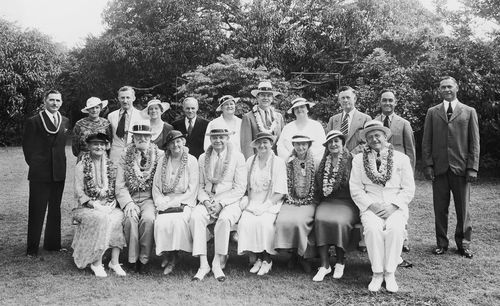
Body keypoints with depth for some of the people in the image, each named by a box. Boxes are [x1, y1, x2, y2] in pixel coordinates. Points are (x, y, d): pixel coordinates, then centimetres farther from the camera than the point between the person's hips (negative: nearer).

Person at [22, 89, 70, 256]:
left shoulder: (65, 121, 9)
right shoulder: (33, 121, -5)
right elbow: (27, 146, -1)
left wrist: (60, 164, 6)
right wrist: (34, 164, 0)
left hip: (59, 173, 5)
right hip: (39, 174, -5)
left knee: (55, 210, 13)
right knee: (36, 211, 2)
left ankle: (53, 244, 25)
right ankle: (32, 248, 12)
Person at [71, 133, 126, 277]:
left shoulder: (110, 166, 13)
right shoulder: (81, 166, 3)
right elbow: (79, 192, -3)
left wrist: (113, 203, -6)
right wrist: (95, 205, -16)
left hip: (109, 206, 3)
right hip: (88, 207, -3)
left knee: (118, 217, -29)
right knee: (101, 218, -34)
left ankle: (114, 262, -25)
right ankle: (97, 263, -24)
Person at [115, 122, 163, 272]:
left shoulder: (159, 155, 5)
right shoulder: (125, 156, 7)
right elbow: (120, 185, 1)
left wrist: (157, 203, -11)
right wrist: (128, 203, -14)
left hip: (149, 199, -1)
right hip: (130, 199, 1)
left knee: (148, 218, -30)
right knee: (131, 218, -29)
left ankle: (144, 259, -14)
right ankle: (132, 259, -13)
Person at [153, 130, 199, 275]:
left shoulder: (191, 160, 2)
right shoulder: (162, 161, 13)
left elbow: (192, 189, -4)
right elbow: (156, 186, 12)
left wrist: (174, 202, -11)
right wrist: (162, 202, -6)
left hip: (184, 201, -2)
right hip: (165, 201, 3)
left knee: (178, 220, -31)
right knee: (162, 222, -27)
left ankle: (173, 255, -12)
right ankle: (166, 253, -5)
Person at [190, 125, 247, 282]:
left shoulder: (238, 157, 2)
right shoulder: (203, 158, 14)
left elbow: (240, 188, -3)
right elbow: (200, 185, 13)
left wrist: (221, 203, -14)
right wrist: (206, 201, -7)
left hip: (229, 202, -3)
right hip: (207, 200, 3)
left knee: (224, 219, -34)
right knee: (195, 217, -28)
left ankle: (218, 263, -20)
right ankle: (203, 264, -25)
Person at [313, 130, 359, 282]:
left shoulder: (351, 161, 1)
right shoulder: (323, 162, 17)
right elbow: (318, 186, 22)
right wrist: (321, 199, 4)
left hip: (346, 202, -3)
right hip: (327, 201, 4)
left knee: (339, 221, -32)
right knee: (320, 219, -27)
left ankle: (340, 262, -9)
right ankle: (324, 265, -21)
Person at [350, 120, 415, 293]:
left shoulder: (401, 159, 9)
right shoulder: (359, 160, 9)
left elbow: (409, 189, 5)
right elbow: (355, 189, 4)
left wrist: (393, 206, -10)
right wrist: (372, 205, -11)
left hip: (396, 206, 0)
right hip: (370, 206, 0)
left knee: (395, 229, -31)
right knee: (373, 228, -31)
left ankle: (390, 273, -16)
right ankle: (377, 273, -16)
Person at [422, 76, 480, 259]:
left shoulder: (469, 112, 9)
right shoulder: (432, 112, 11)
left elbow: (474, 142, 5)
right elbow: (426, 141, 7)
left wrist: (473, 168, -4)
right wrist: (428, 165, -3)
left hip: (461, 168, -1)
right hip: (439, 168, 1)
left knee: (463, 209, 4)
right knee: (440, 208, 4)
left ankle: (463, 244, 17)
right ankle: (441, 243, 15)